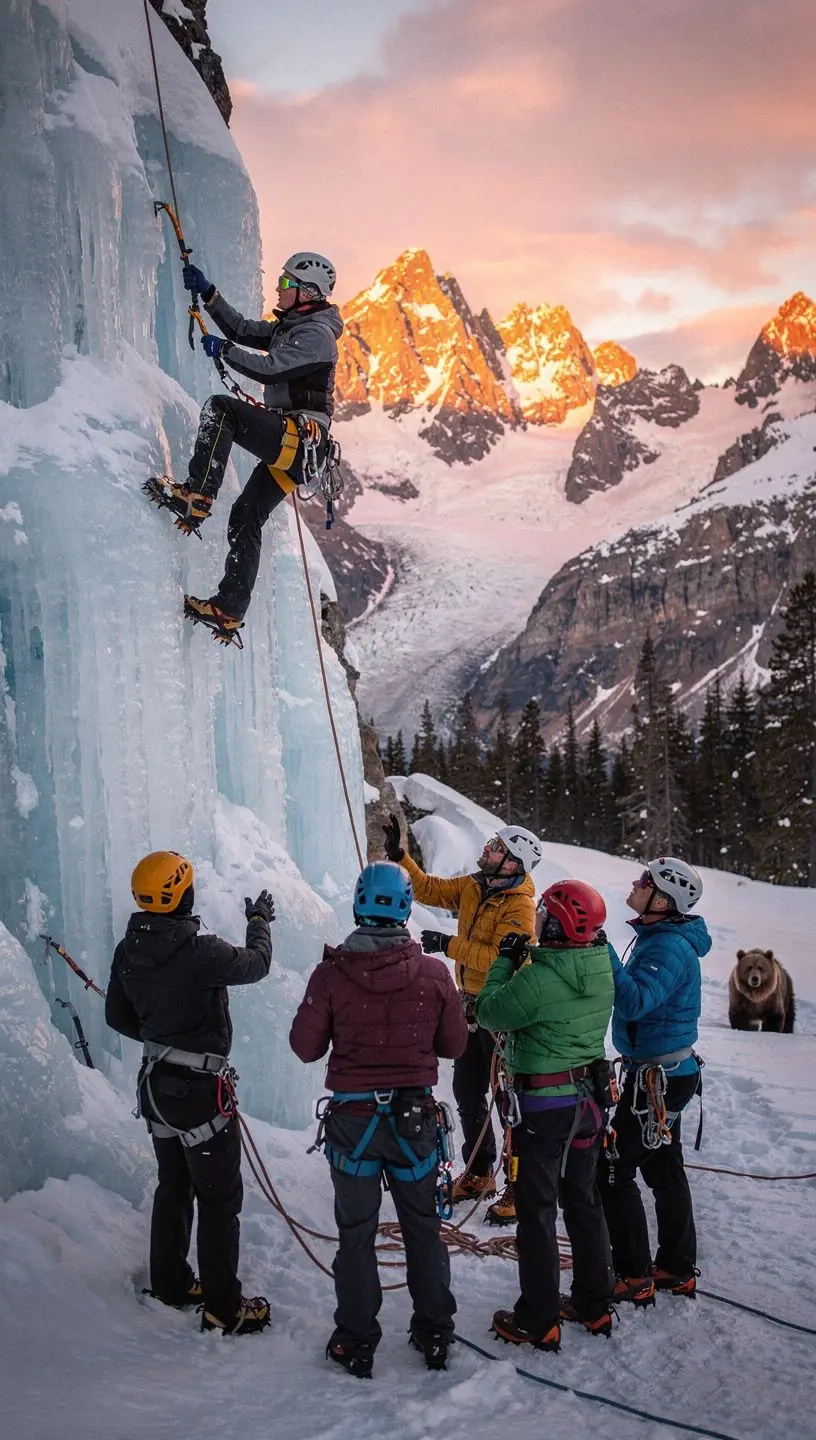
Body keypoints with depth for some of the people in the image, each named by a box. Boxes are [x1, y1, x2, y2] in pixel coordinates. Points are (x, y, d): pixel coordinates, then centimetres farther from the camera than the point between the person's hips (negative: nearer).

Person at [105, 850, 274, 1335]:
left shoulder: (129, 951, -4)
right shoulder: (202, 953, -26)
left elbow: (118, 1016, 8)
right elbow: (256, 965, -7)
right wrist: (260, 922, 12)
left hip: (156, 1085, 7)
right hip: (199, 1090, -7)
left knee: (173, 1186, 23)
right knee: (220, 1198, 5)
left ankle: (171, 1282, 36)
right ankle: (223, 1307, 12)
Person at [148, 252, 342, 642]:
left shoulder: (316, 334, -9)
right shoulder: (290, 326, 21)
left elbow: (270, 369, -21)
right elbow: (243, 329, 25)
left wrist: (223, 350, -11)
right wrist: (207, 294, 18)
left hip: (299, 437, -10)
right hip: (287, 448, 10)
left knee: (220, 407, -24)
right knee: (246, 519, 8)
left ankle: (197, 496, -31)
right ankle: (229, 611, 9)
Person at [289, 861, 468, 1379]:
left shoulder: (331, 974, -15)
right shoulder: (434, 973, -11)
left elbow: (306, 1046, -6)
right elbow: (455, 1045, 0)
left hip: (353, 1120, -1)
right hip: (416, 1117, 1)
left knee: (356, 1233, 13)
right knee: (423, 1228, 18)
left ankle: (356, 1341, 22)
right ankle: (435, 1334, 28)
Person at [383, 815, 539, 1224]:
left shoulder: (520, 906, -21)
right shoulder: (472, 887, 4)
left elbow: (501, 958, -30)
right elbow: (430, 889, 13)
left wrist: (450, 945, -28)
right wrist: (400, 857, 3)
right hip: (473, 1007, 9)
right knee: (467, 1093, 17)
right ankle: (479, 1174, 32)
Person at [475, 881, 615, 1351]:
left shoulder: (537, 979, -26)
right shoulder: (603, 970, -3)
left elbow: (490, 1012, -11)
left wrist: (506, 960, -1)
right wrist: (531, 958, 8)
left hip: (543, 1105, -7)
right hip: (590, 1099, 7)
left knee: (537, 1211, 4)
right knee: (584, 1202, 19)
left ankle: (538, 1321, 13)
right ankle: (595, 1306, 29)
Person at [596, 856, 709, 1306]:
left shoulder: (670, 948, -23)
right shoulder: (659, 937, 9)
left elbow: (635, 1001, -35)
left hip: (659, 1079, -10)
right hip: (663, 1073, 10)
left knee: (613, 1171, -3)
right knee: (664, 1170, 17)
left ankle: (634, 1278, 4)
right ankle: (676, 1269, 27)